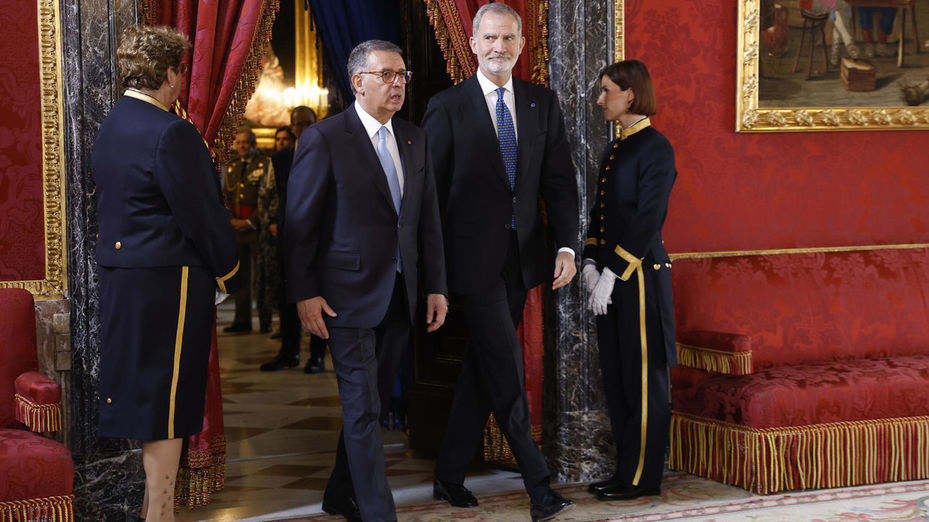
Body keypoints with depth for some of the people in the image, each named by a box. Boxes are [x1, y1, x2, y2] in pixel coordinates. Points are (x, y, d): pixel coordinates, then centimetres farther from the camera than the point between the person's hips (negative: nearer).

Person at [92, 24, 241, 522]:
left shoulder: (109, 127, 10)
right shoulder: (171, 133, -18)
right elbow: (202, 214, -16)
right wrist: (227, 273, -2)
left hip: (122, 275, 9)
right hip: (169, 280, -9)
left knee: (142, 393, 16)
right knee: (166, 403, -1)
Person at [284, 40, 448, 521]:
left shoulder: (414, 139, 10)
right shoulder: (324, 139, -8)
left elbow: (428, 218, 12)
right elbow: (300, 222, -8)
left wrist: (436, 286, 8)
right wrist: (303, 293, -11)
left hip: (399, 296, 6)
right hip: (350, 295, -6)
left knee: (372, 400, 13)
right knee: (362, 409, -3)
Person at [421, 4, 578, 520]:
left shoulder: (542, 102, 7)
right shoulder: (449, 106, -5)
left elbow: (560, 180, 6)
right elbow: (429, 188, -3)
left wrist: (567, 245, -6)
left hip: (521, 255, 5)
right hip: (475, 258, -5)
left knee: (483, 367, 12)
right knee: (507, 370, -6)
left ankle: (450, 476, 24)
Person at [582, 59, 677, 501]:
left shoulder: (656, 148, -11)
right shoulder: (614, 149, 15)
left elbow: (648, 221, -16)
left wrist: (612, 274, -18)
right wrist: (589, 263, 1)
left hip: (640, 276, -9)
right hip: (609, 276, 9)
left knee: (643, 380, -1)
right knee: (615, 377, 11)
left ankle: (643, 477, 6)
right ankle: (626, 469, 20)